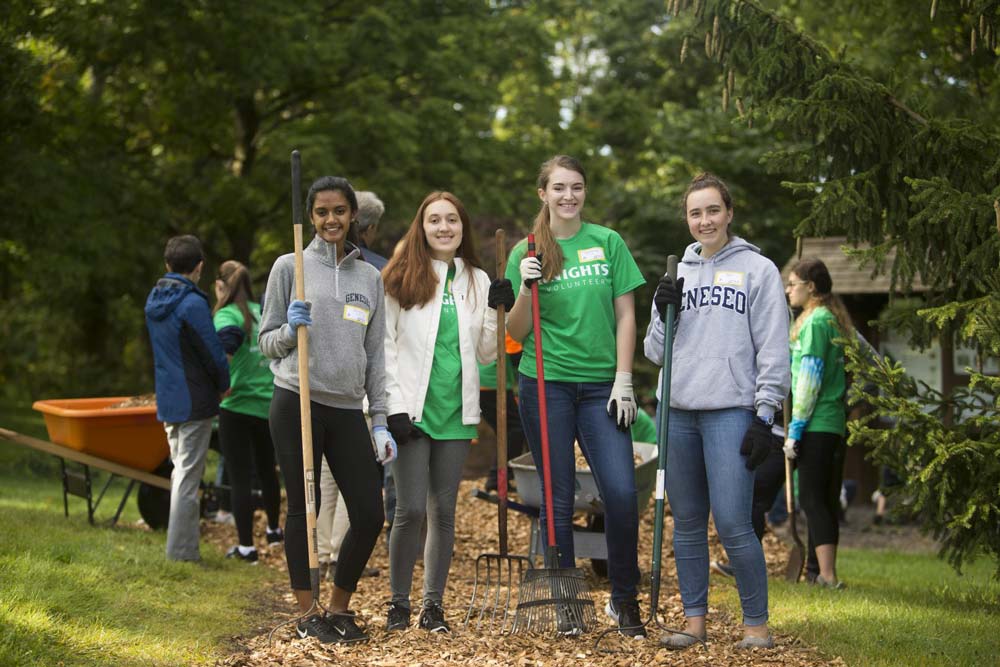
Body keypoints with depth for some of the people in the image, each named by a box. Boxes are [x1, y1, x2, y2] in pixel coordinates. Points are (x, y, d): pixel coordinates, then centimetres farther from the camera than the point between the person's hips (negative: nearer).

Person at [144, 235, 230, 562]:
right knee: (188, 475, -4)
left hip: (167, 400, 8)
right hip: (195, 401, -8)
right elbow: (213, 353, -16)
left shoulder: (154, 300, 9)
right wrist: (224, 384, 3)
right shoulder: (192, 304, -18)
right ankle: (181, 550, -2)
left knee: (180, 471, 17)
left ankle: (180, 546, 21)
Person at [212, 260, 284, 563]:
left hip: (237, 406, -6)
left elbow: (226, 353, -30)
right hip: (269, 404, 7)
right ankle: (274, 530, 39)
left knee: (239, 478, 0)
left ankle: (246, 546, 0)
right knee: (267, 470, 23)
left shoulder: (226, 317, -11)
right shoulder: (261, 311, 8)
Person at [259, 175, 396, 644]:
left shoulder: (370, 277, 12)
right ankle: (307, 612, 16)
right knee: (304, 508, 2)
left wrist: (379, 421, 10)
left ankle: (339, 607, 19)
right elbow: (267, 342, 5)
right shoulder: (290, 267, 2)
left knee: (370, 515, 0)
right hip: (297, 403, -4)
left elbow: (374, 354, 14)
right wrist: (290, 329, -17)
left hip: (348, 410, 4)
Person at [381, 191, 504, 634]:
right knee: (411, 510, -7)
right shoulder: (402, 278, 0)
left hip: (456, 412, 3)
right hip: (412, 410, -3)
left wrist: (497, 312, -4)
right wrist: (394, 406, -10)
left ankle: (433, 605, 15)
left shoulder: (477, 281, 10)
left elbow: (487, 354, 12)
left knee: (444, 511, 7)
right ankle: (399, 603, 7)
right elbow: (385, 345, -2)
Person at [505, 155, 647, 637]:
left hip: (600, 385, 0)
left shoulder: (608, 242, 6)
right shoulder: (526, 253, 4)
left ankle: (624, 599, 6)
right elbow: (516, 333, 5)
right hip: (545, 385, 0)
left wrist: (623, 381, -1)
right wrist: (526, 289, -13)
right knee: (558, 499, 3)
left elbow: (624, 315, 6)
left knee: (622, 493, -11)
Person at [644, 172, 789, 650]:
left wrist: (764, 417, -8)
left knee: (733, 525, -11)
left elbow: (774, 351, -1)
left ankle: (756, 623, 1)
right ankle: (695, 618, 17)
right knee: (687, 524, 8)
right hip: (680, 414, 5)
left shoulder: (757, 269, 3)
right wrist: (664, 314, -2)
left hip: (731, 413, -5)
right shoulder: (678, 274, 15)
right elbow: (655, 353, 17)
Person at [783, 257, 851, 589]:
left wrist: (795, 430, -14)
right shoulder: (836, 321, 17)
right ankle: (821, 570, 17)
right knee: (826, 499, 12)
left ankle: (827, 575, -14)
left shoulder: (815, 321, -10)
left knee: (812, 498, -10)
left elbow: (809, 379, -15)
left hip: (816, 424, -9)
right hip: (836, 422, 9)